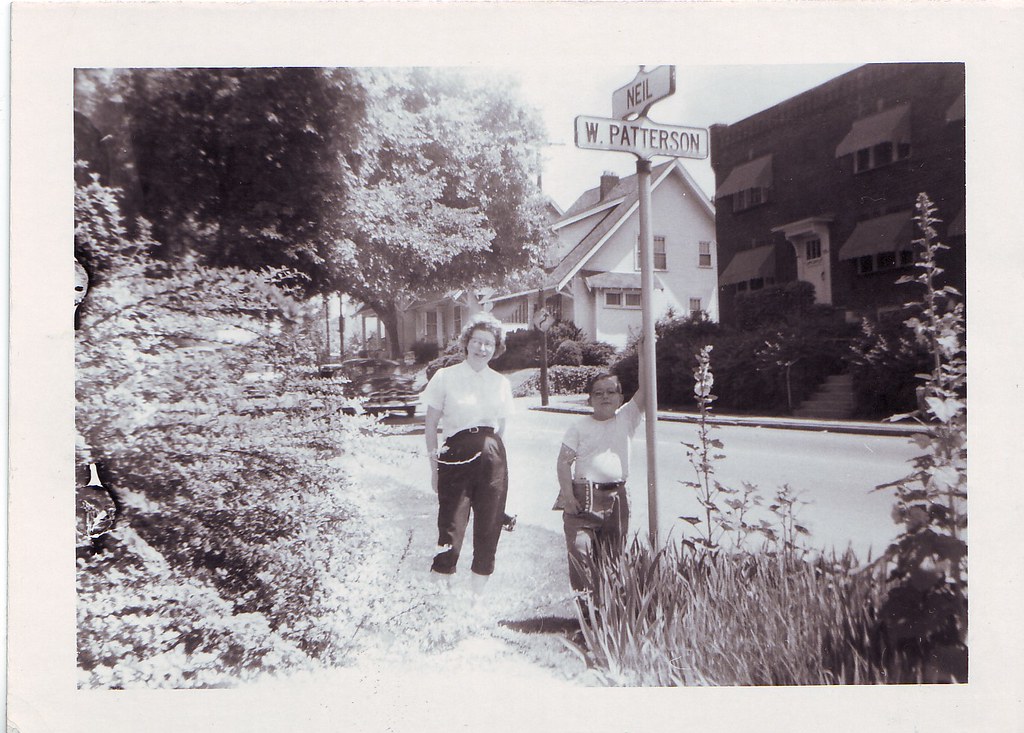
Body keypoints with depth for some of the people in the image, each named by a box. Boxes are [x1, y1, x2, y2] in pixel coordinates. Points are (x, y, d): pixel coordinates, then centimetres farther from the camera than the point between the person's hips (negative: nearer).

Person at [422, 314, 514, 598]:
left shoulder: (501, 383, 11)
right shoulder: (445, 377, 1)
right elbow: (431, 425, 3)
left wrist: (495, 456, 11)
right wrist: (435, 466, 0)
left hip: (493, 458, 3)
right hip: (456, 455, -3)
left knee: (488, 529, 7)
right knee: (451, 527, -6)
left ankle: (477, 595, 23)